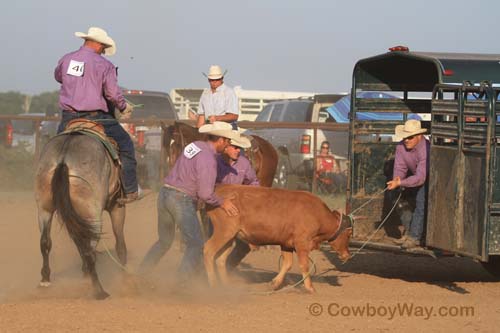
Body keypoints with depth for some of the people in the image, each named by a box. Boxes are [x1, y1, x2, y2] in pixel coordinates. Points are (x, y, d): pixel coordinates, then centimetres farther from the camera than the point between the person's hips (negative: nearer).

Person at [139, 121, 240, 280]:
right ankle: (183, 280, -10)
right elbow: (205, 194, -19)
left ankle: (141, 273, 24)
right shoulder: (208, 159, -16)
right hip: (182, 200, -9)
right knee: (196, 244, -2)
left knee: (164, 241, 23)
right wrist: (222, 203, -1)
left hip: (164, 194, 9)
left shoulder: (194, 145, 9)